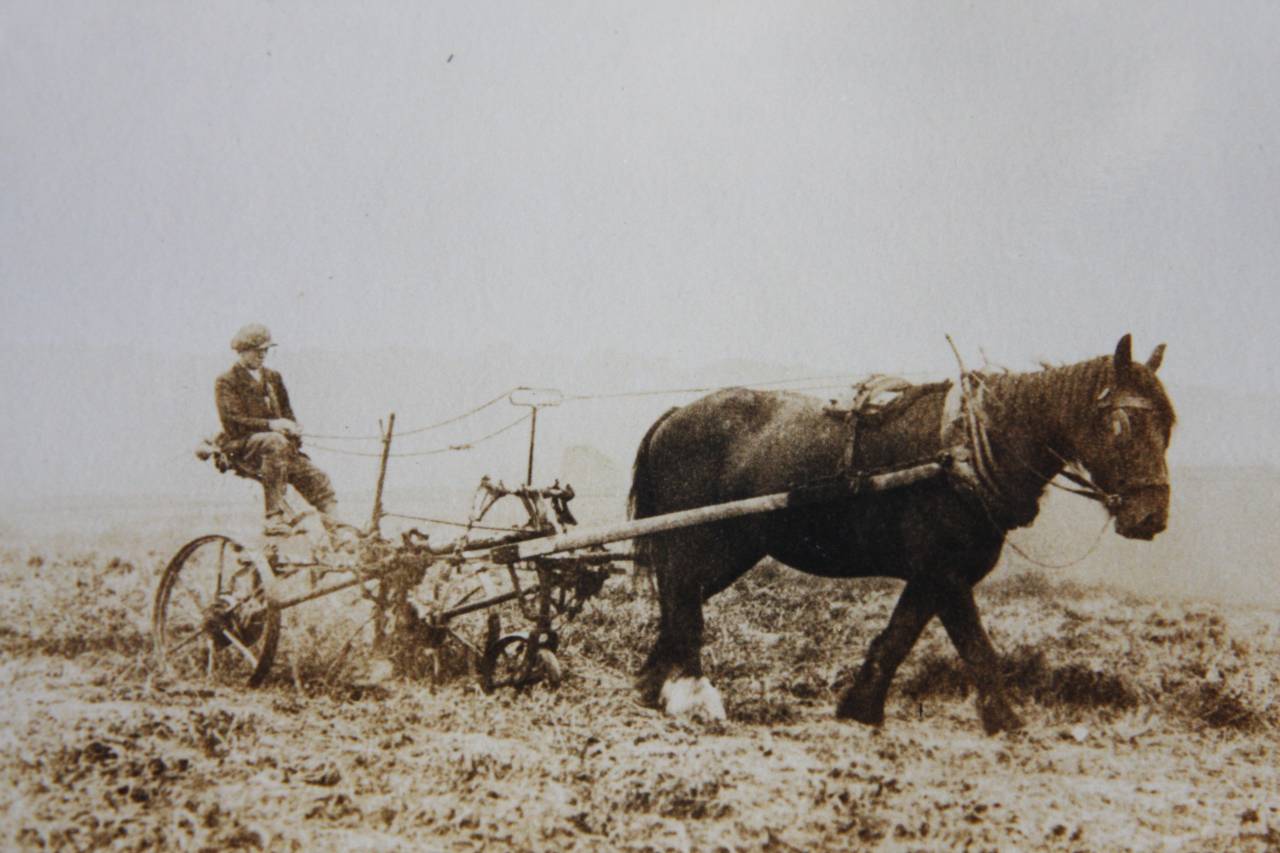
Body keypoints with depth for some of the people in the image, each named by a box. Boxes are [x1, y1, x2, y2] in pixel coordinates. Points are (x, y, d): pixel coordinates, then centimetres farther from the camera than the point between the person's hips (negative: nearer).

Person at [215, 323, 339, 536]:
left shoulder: (272, 378, 21)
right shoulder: (226, 382, 0)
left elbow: (287, 412, 20)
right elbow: (233, 421, -13)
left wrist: (292, 429, -4)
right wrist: (270, 425, -24)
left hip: (280, 442, 6)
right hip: (242, 445, -6)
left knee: (318, 479, -15)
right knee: (276, 442, -39)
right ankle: (275, 517, -39)